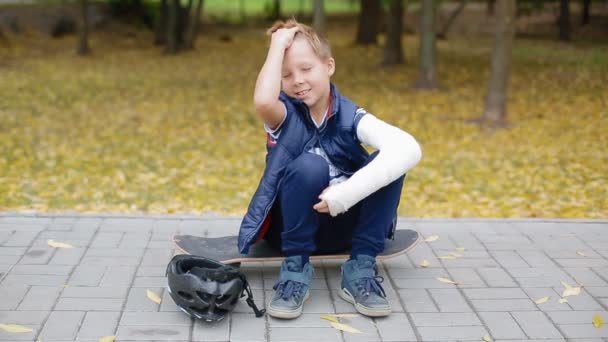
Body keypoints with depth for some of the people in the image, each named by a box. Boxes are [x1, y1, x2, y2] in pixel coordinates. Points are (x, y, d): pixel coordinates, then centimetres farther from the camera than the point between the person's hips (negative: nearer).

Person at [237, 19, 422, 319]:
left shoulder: (351, 116, -8)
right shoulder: (284, 113, -7)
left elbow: (409, 148, -28)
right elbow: (263, 101, -36)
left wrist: (349, 191, -39)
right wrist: (279, 44, -23)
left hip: (343, 225, 2)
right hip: (291, 225, -2)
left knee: (392, 159, -22)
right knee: (309, 166, -32)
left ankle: (361, 269, -15)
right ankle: (295, 267, -17)